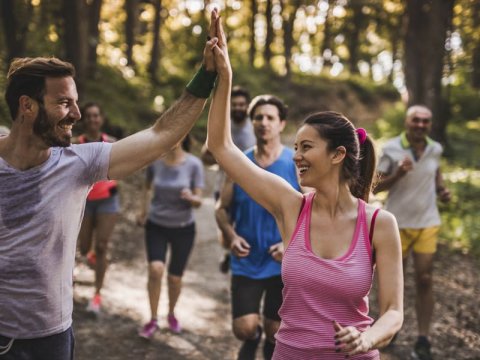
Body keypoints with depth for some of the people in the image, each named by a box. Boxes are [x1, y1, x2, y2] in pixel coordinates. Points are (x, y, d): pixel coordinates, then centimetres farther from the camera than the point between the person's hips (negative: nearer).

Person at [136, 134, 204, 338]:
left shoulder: (194, 164, -13)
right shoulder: (155, 160, -7)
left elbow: (198, 201, -12)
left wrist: (190, 197, -33)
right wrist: (143, 210, 7)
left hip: (183, 228, -1)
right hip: (156, 226, 1)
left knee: (175, 278, 6)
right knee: (155, 269, -19)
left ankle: (171, 314, 35)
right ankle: (153, 320, -2)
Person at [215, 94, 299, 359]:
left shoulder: (297, 165, -7)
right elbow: (222, 208, 8)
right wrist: (231, 236, -12)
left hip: (283, 264, -1)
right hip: (246, 262, 1)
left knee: (275, 332, 9)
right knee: (244, 329, -5)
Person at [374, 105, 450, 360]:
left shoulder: (435, 149, -1)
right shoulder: (391, 149, -12)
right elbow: (376, 186, -9)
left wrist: (441, 189, -1)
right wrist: (397, 174, -26)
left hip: (427, 223, 2)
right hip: (397, 223, -2)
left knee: (425, 279, -1)